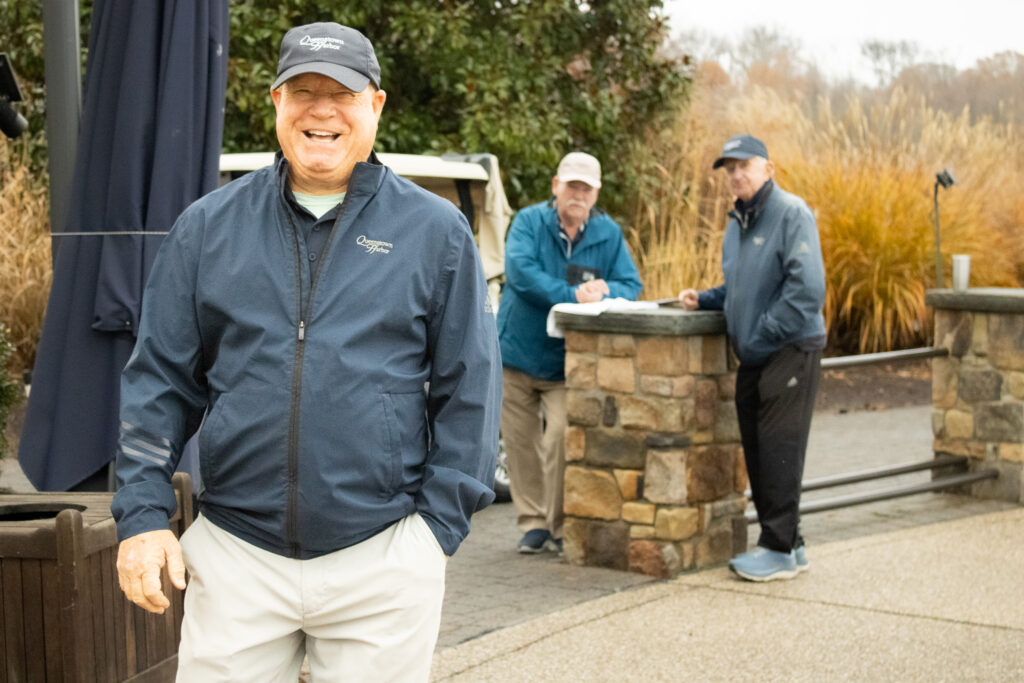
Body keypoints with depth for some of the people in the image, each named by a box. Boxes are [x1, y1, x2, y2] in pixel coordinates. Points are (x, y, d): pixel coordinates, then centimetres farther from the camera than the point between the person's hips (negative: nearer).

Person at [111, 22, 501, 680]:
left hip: (383, 560, -1)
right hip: (235, 553, 1)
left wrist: (440, 524, -2)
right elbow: (159, 380, 8)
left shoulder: (437, 232, 2)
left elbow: (469, 391, 3)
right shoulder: (208, 226, 6)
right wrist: (143, 515, 0)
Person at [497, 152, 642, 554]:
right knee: (520, 442, 7)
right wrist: (572, 296, -28)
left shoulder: (609, 234, 3)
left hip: (567, 362, 0)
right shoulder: (529, 222, -4)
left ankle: (561, 527, 0)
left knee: (561, 438, -14)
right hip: (517, 352, 1)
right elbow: (519, 270, -20)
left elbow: (631, 284, 1)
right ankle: (533, 523, 21)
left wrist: (605, 292, -23)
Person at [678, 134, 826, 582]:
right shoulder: (737, 222, 17)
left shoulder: (791, 213, -11)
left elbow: (806, 288, -19)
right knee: (757, 451, 10)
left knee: (779, 449, -7)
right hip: (753, 358, 9)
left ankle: (781, 549, 0)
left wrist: (763, 336, -18)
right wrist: (704, 300, 9)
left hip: (789, 351, -9)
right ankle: (786, 544, 20)